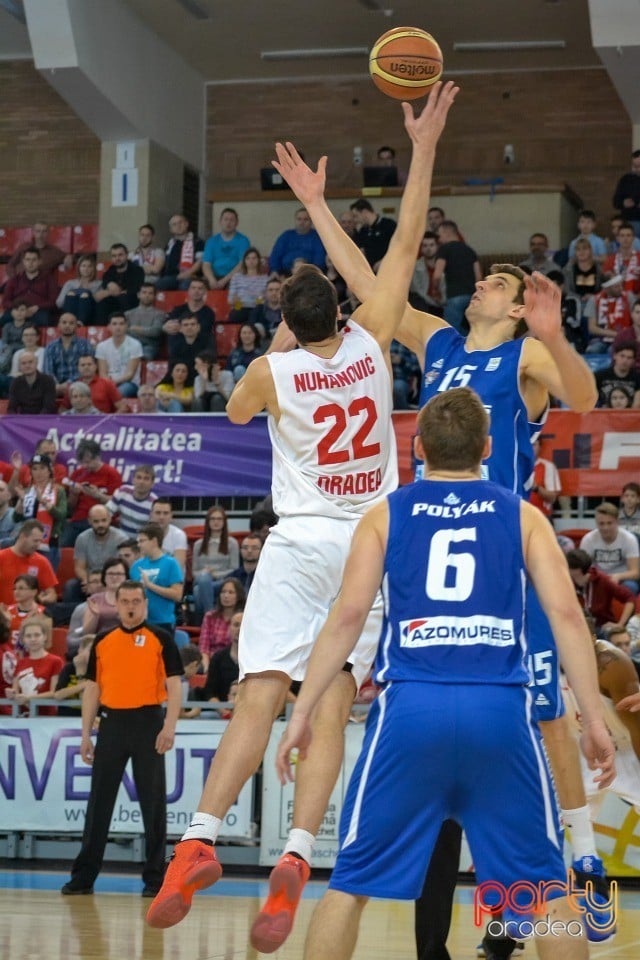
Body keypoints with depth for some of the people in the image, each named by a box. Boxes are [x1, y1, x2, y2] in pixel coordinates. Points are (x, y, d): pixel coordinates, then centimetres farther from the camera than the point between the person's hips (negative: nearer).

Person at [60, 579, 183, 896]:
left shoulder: (160, 640, 1)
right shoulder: (102, 642, 11)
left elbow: (174, 686, -4)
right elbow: (92, 688, 13)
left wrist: (169, 726, -16)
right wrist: (86, 734, 7)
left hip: (148, 722, -3)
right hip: (111, 723, 3)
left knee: (153, 802, 0)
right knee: (99, 801, 4)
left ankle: (155, 877, 6)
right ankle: (84, 875, 8)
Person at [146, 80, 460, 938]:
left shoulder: (273, 371, -6)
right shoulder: (371, 344, -3)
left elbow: (237, 411, 18)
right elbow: (407, 242, 4)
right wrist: (424, 148, 9)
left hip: (300, 544, -1)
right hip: (369, 545, 1)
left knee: (258, 700, -6)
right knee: (332, 711, -3)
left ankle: (201, 840, -19)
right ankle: (296, 856, -17)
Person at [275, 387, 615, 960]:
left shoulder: (386, 516, 11)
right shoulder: (522, 517, 12)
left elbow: (347, 615, 2)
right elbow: (566, 614, 2)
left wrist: (302, 712, 4)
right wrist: (594, 719, 3)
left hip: (411, 706, 0)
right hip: (500, 711, 0)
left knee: (352, 881, 8)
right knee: (545, 884, 11)